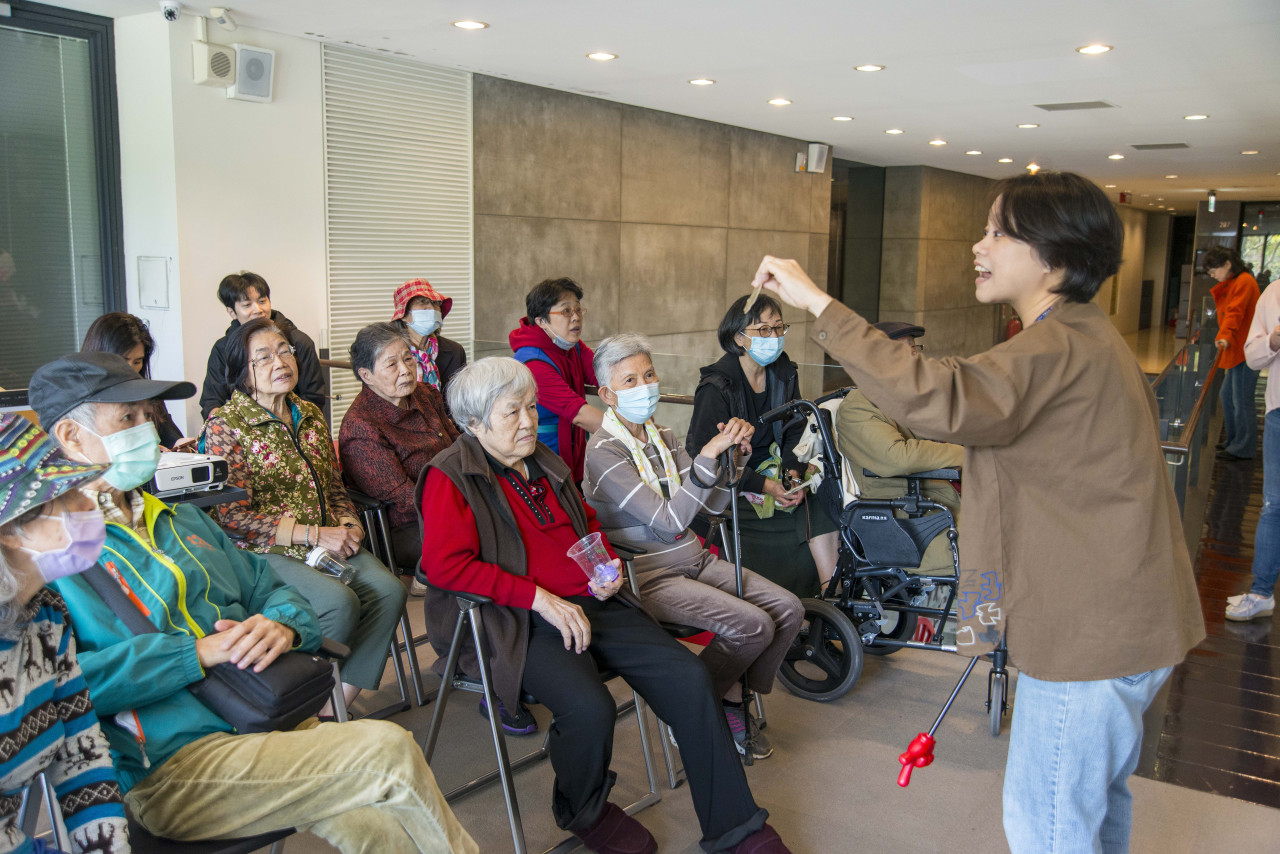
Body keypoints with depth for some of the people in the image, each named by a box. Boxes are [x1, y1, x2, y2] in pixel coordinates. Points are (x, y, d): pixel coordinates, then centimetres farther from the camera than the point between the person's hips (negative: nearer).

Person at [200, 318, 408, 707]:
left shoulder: (310, 415, 16)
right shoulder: (225, 424, -4)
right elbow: (233, 517, -11)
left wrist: (348, 525, -2)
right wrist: (314, 534, -16)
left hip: (329, 542, 6)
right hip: (264, 551, -6)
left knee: (389, 589, -21)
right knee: (340, 601, -30)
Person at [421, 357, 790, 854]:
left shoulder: (543, 462, 20)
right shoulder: (452, 477, -3)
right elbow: (444, 564, -16)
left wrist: (606, 565, 10)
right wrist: (539, 596, -20)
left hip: (589, 603, 7)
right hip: (518, 623, -7)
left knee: (689, 676, -11)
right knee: (590, 707, -32)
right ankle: (585, 813, 4)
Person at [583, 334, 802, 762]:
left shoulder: (662, 437, 11)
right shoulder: (603, 452, -14)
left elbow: (714, 505, 10)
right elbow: (669, 522, -22)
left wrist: (732, 454, -7)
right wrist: (708, 455, -26)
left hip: (694, 560, 8)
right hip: (649, 577, -8)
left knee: (788, 608, -8)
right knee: (753, 624, -23)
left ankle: (733, 700, 10)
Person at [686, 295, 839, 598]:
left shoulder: (784, 373, 4)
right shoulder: (716, 387, -17)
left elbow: (795, 432, 9)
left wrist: (794, 472, -12)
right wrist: (764, 486, -25)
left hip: (771, 468, 6)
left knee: (823, 512, -18)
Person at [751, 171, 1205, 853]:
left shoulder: (1058, 350, -23)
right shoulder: (1088, 338, 13)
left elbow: (941, 400, -41)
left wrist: (819, 305, -38)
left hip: (1094, 630, -11)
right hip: (1124, 617, 11)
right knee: (1095, 793, 27)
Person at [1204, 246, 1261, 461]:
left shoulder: (1244, 282, -13)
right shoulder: (1230, 284, 18)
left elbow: (1235, 313, -29)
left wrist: (1225, 336, -41)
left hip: (1245, 351, -10)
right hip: (1236, 350, 10)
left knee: (1242, 400, -6)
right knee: (1227, 395, 16)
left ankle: (1244, 448, 2)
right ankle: (1233, 440, 28)